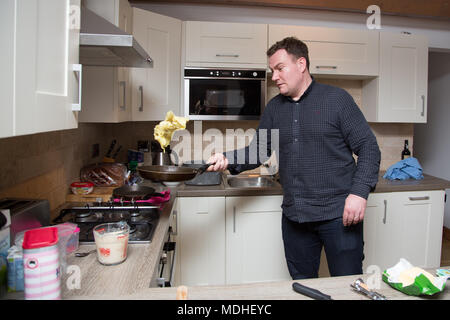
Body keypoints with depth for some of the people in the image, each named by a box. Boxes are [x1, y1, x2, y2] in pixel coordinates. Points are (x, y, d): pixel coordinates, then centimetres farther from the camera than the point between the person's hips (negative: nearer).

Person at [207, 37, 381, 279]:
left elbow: (368, 147, -5)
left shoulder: (336, 99, -4)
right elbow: (258, 150, 9)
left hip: (338, 214, -4)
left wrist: (359, 192, -17)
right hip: (294, 217, 5)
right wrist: (228, 160, -9)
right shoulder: (274, 108, 10)